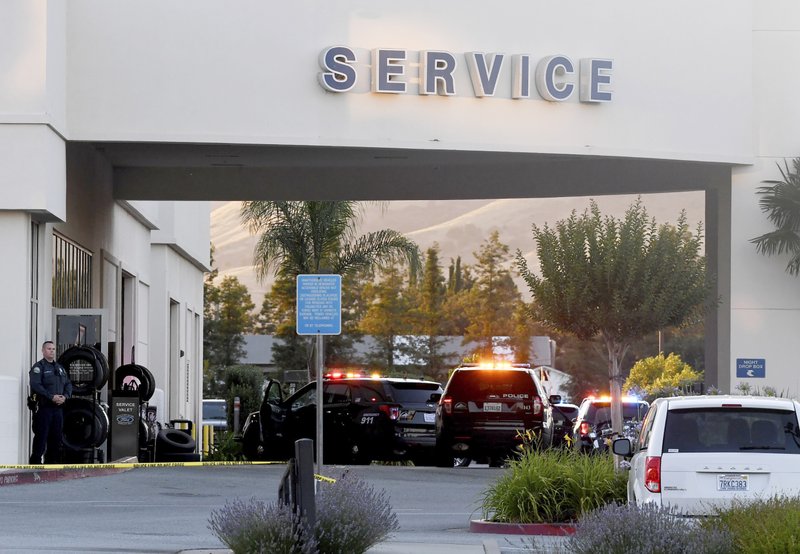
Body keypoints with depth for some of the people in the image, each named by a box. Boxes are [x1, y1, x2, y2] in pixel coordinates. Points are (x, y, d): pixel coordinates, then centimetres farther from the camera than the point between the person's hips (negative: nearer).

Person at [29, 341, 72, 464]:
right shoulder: (38, 367, -3)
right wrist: (51, 397, -20)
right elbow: (35, 385, -16)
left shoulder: (60, 368, 20)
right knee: (41, 437, -9)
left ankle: (52, 461, 15)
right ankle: (35, 462, -7)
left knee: (56, 437, 9)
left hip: (58, 407, 7)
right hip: (44, 407, -7)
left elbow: (68, 384, 18)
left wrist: (65, 396, -3)